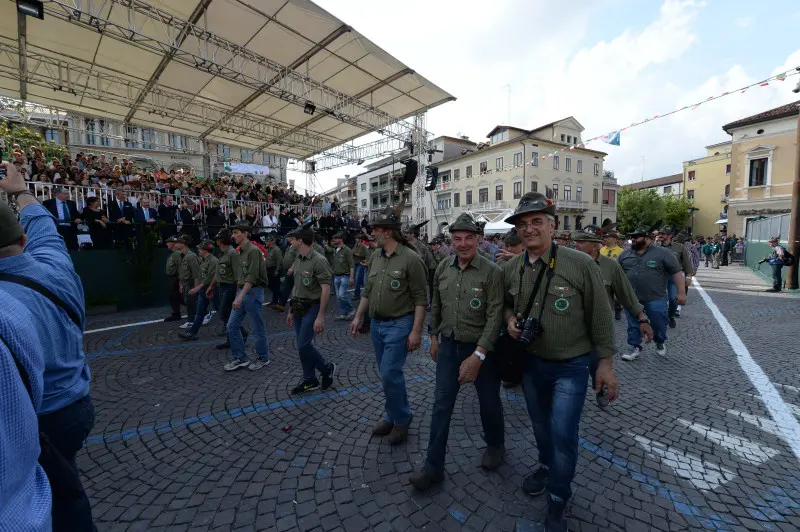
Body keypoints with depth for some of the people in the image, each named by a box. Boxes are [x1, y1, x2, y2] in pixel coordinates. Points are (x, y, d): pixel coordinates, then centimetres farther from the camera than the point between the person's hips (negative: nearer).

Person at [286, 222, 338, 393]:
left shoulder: (319, 261, -18)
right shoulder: (297, 259, 9)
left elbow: (326, 290, -21)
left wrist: (321, 316, -23)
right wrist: (291, 310, 16)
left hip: (312, 308, -8)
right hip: (299, 308, 8)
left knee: (304, 345, -10)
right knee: (302, 346, 11)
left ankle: (327, 368, 14)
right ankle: (309, 380, 24)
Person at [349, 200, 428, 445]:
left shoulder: (410, 259, -14)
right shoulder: (375, 257, 7)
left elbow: (421, 299, -14)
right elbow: (367, 291, 15)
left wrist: (416, 331, -17)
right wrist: (358, 317, 10)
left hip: (399, 324, -7)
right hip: (376, 324, 7)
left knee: (390, 374, -6)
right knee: (388, 373, 16)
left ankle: (401, 419, 19)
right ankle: (394, 416, 34)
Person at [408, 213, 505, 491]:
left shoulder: (491, 271, -16)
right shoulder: (443, 268, -1)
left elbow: (494, 316, -18)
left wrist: (478, 355, -22)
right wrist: (434, 336, 12)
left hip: (481, 347, -3)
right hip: (449, 345, 4)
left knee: (489, 401, 17)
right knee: (441, 404, 7)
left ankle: (495, 445, 45)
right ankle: (434, 465, 21)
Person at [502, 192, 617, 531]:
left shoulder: (580, 264, -19)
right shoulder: (513, 268, -5)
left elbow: (600, 316, -11)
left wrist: (605, 362, -7)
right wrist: (510, 319, -10)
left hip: (571, 367, -4)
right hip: (531, 362, 5)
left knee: (563, 433, 0)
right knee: (540, 423, 23)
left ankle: (557, 501, 28)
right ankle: (547, 466, 53)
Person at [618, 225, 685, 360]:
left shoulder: (662, 253, -5)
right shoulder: (625, 254, 6)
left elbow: (677, 273, -5)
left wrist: (681, 292, -10)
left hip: (655, 299, -3)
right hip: (631, 299, 3)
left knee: (659, 324, 8)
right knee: (633, 325, 6)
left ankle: (660, 343, 34)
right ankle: (634, 348, 15)